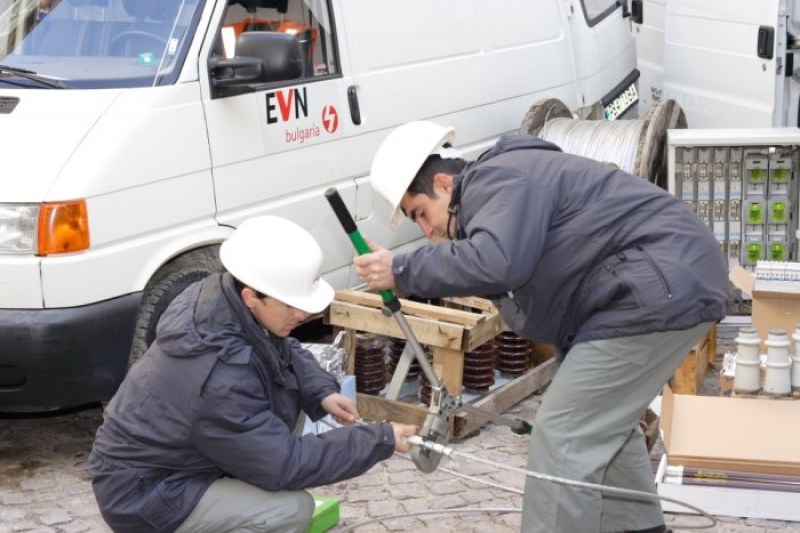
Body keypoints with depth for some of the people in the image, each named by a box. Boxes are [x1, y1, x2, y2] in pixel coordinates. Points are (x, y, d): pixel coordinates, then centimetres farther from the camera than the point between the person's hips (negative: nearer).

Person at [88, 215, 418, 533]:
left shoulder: (223, 301, -10)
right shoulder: (220, 377, -35)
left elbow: (286, 352, 10)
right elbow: (284, 463, -28)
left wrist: (322, 392, -9)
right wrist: (380, 441, -22)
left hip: (178, 453, 9)